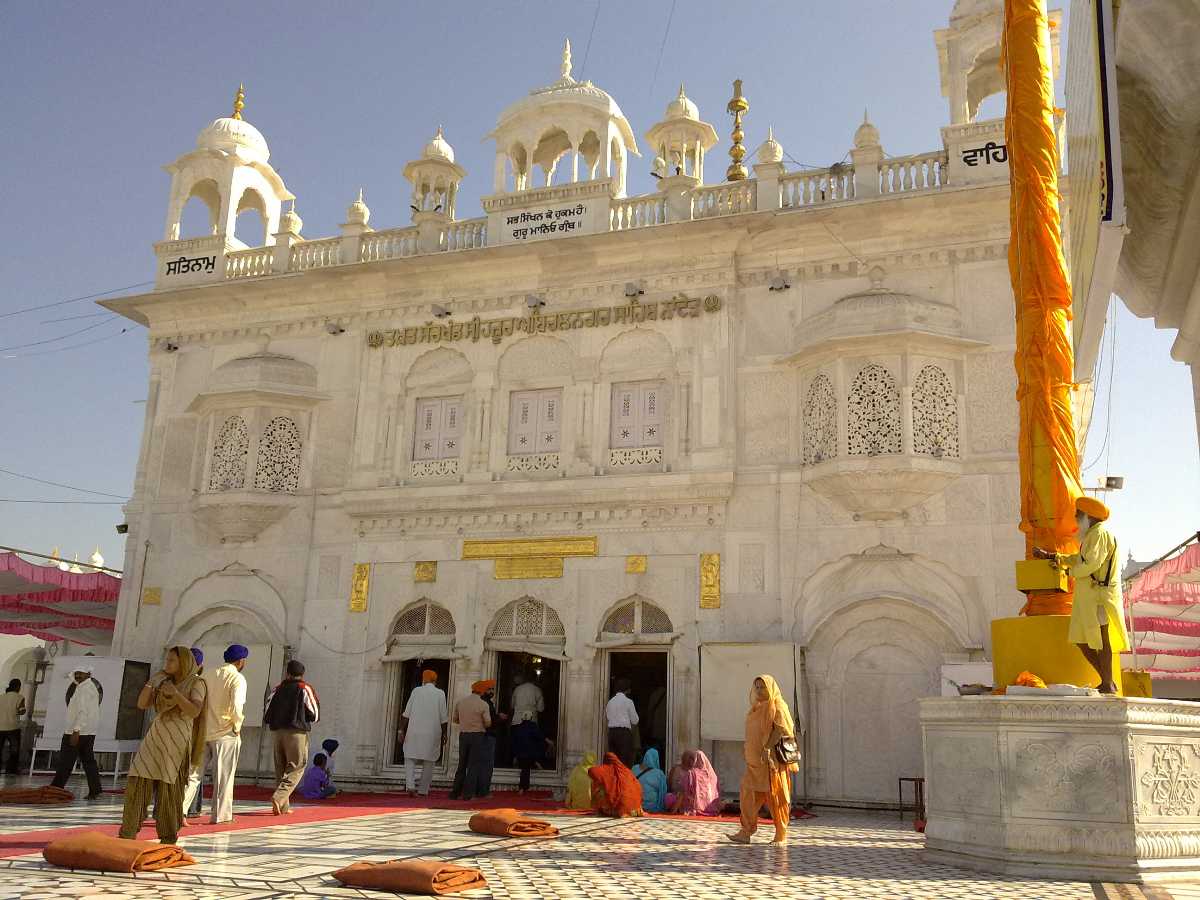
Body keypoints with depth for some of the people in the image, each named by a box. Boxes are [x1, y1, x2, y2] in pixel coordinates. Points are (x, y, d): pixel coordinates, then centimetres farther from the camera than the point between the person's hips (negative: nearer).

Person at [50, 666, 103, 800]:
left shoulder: (83, 688, -13)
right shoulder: (93, 687, 18)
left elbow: (83, 711, -22)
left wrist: (76, 730, -26)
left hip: (77, 732, -9)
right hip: (89, 732, 9)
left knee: (65, 763, -2)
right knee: (89, 761, 7)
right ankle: (94, 792, 4)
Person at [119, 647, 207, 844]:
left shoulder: (195, 683, -1)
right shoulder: (163, 682, 16)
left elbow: (195, 711, -14)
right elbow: (142, 704, 12)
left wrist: (176, 694, -21)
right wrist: (150, 683, 1)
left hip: (176, 743, -5)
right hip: (154, 738, 5)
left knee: (169, 789, -1)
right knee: (138, 783, -3)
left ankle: (168, 838, 8)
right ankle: (128, 833, 5)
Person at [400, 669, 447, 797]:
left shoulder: (416, 691, 3)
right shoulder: (440, 693, 2)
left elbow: (406, 714, 1)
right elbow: (443, 718, 0)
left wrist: (402, 730, 5)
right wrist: (444, 734, 8)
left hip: (414, 731, 0)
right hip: (433, 733, 0)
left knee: (410, 759, 7)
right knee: (428, 762, 10)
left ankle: (411, 786, -12)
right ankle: (424, 791, 10)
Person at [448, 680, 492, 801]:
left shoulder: (460, 702, 4)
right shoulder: (483, 704, -8)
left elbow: (454, 719, 11)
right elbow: (488, 722, -9)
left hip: (463, 735, 4)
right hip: (478, 735, -4)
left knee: (462, 764, 14)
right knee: (474, 765, 1)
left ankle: (455, 792, 14)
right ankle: (468, 793, -2)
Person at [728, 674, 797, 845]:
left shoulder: (777, 706, -7)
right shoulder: (756, 708, 16)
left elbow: (781, 728, -18)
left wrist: (767, 747, -26)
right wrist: (747, 745, 9)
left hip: (772, 759, -7)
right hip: (754, 760, 7)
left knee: (776, 796, 0)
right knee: (749, 793, 0)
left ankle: (782, 835, 10)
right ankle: (746, 832, 2)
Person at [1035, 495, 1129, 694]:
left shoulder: (1100, 533, -10)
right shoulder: (1091, 535, 23)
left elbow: (1091, 564, -19)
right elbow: (1078, 559, 35)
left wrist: (1070, 572, -3)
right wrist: (1050, 556, 31)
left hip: (1099, 595, -10)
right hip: (1087, 597, 10)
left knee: (1101, 641, -6)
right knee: (1082, 641, 9)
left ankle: (1108, 685, 0)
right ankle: (1107, 681, 16)